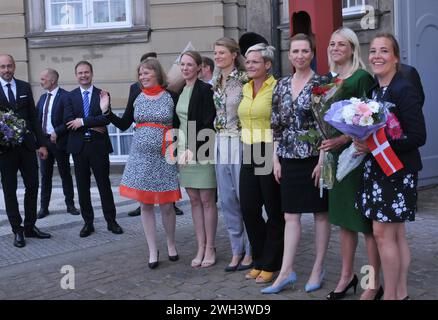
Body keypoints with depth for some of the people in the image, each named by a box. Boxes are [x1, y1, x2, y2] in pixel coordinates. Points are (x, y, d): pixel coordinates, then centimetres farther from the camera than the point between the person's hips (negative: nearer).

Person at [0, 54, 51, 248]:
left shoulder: (25, 87, 7)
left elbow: (34, 117, 8)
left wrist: (41, 143, 4)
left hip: (27, 145, 3)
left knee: (32, 186, 6)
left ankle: (30, 227, 19)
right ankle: (17, 230, 16)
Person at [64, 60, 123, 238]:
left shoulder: (102, 94, 3)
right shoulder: (70, 96, 7)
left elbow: (106, 117, -12)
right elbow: (68, 120, -7)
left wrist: (83, 122, -16)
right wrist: (92, 126, -13)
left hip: (99, 146, -2)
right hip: (78, 146, 2)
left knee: (104, 184, 4)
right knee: (82, 187, 7)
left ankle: (111, 221, 14)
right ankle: (88, 222, 18)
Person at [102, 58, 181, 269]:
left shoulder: (171, 97, -3)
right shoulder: (136, 98, 6)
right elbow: (123, 125, 9)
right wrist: (107, 111, -3)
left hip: (164, 157, -3)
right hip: (141, 156, 3)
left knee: (166, 205, 2)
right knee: (145, 204, 6)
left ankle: (171, 245, 26)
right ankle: (153, 251, 18)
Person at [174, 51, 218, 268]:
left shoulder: (205, 90, -7)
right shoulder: (179, 92, 13)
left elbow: (208, 123, -13)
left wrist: (194, 149, -17)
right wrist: (179, 149, 7)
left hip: (202, 151, -6)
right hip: (184, 151, 6)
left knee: (207, 200, 1)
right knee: (194, 200, 9)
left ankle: (210, 248, 10)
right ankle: (200, 247, 17)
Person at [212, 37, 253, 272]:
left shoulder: (244, 79, -10)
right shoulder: (216, 83, 12)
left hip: (241, 143, -7)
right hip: (221, 144, 7)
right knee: (227, 200, 9)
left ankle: (250, 251, 14)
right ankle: (237, 250, 21)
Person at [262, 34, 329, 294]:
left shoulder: (320, 84, -5)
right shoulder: (282, 85, 9)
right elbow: (277, 126, 11)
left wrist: (322, 160, -15)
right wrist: (276, 158, 6)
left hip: (313, 157, -4)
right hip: (289, 158, 5)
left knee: (320, 213, 7)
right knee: (291, 215, 6)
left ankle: (318, 269, 18)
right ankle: (287, 271, 11)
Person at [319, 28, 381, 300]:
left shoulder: (363, 78, -8)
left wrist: (344, 139, -25)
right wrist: (324, 154, 13)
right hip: (337, 155, 7)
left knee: (367, 221, -1)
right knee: (344, 218, 15)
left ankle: (373, 284, 10)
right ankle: (347, 275, 28)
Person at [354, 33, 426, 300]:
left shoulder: (405, 89, -13)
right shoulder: (375, 90, 12)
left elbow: (418, 137, -18)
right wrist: (362, 142, -5)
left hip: (398, 171, -8)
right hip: (377, 169, 8)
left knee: (383, 233, -5)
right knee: (396, 234, 12)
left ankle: (391, 295, 8)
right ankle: (401, 292, 22)